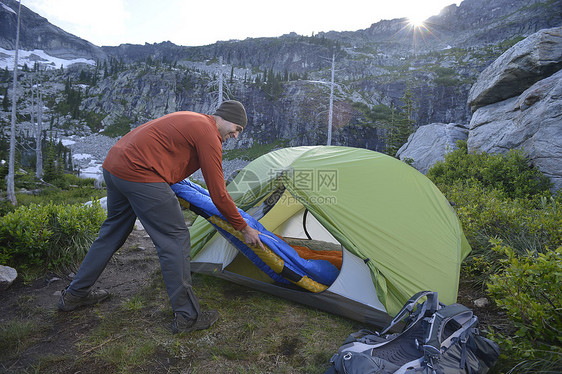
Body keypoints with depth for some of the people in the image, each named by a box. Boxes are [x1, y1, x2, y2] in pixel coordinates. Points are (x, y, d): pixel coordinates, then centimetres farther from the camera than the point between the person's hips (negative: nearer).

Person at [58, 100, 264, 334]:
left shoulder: (189, 120, 20)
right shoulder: (208, 134, -8)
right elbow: (218, 194, -8)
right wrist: (244, 228, 1)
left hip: (113, 165, 11)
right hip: (140, 175, -10)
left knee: (113, 232, 24)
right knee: (175, 240, -3)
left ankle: (75, 294, 42)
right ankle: (187, 317, 6)